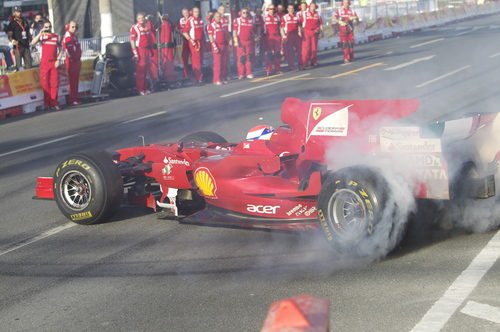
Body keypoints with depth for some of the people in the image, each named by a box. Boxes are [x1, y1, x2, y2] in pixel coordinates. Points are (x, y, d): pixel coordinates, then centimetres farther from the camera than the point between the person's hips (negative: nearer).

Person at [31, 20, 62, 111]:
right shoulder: (42, 36, 6)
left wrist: (58, 60, 0)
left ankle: (54, 103, 2)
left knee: (55, 83, -3)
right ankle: (47, 103, 9)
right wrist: (40, 33, -17)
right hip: (44, 62, -1)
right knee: (45, 83, 0)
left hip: (54, 63, 1)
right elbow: (33, 43, -12)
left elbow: (60, 50, 13)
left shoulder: (57, 37, 10)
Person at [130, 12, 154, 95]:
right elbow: (132, 41, -12)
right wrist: (135, 53, -18)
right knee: (140, 69, -7)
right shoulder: (134, 27, -8)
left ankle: (145, 88, 19)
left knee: (147, 68, 10)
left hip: (147, 49, 7)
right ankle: (140, 89, -3)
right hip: (140, 49, -7)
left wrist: (151, 50, 19)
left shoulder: (147, 26, 13)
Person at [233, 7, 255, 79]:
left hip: (250, 42, 3)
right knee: (241, 58, -3)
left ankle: (249, 73, 10)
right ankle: (241, 74, 1)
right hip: (240, 42, -3)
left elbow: (254, 31, 17)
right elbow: (234, 32, -2)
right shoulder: (237, 20, 2)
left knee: (249, 58, 4)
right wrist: (236, 41, -12)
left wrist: (254, 39, 12)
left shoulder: (252, 20, 12)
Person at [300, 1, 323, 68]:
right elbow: (300, 23, 1)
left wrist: (321, 30, 5)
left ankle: (314, 62, 15)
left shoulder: (317, 14, 11)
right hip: (306, 32, -3)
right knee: (306, 48, -9)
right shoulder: (304, 14, 3)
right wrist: (301, 31, -6)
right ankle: (304, 62, -7)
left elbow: (320, 23, 15)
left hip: (315, 32, 3)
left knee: (314, 47, 6)